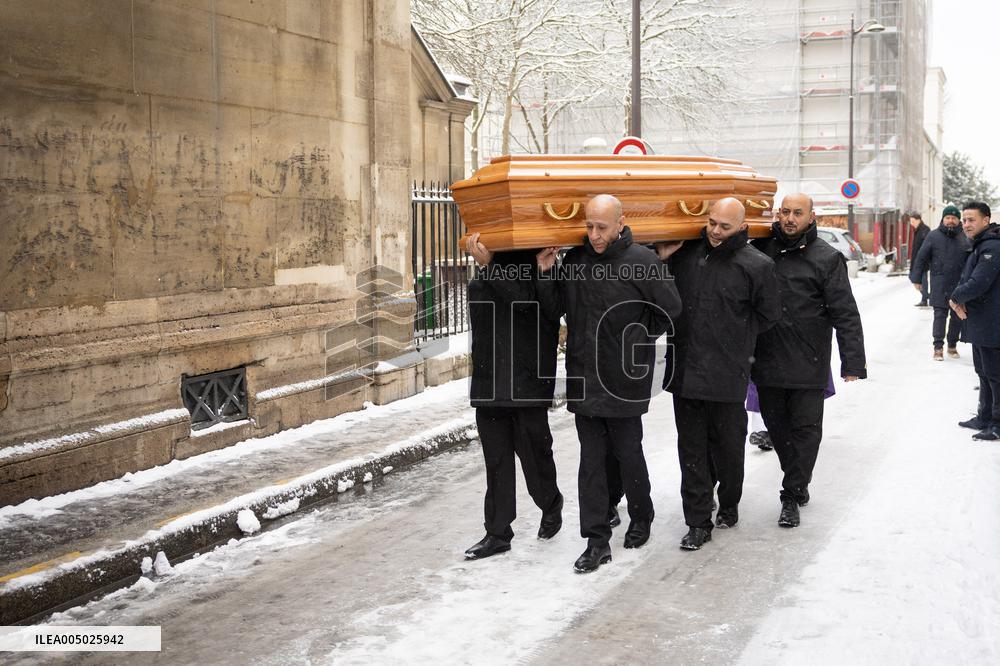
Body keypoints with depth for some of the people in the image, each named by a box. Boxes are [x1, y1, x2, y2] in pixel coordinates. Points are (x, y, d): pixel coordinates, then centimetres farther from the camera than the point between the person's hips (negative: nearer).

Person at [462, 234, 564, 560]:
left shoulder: (531, 260, -10)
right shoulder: (486, 267, 13)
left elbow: (526, 298, -25)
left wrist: (488, 264, -25)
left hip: (526, 377, -7)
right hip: (490, 379, 7)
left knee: (533, 449, 6)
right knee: (496, 457, 10)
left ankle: (551, 506, 33)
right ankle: (497, 533, 16)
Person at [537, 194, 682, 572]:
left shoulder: (642, 262, -11)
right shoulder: (574, 260, 4)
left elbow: (670, 309, -2)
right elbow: (554, 311, 8)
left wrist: (640, 341, 2)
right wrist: (546, 274, -5)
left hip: (624, 381, -4)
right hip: (584, 378, 4)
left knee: (628, 453, 10)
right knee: (591, 460, 5)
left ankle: (641, 519, 34)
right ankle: (597, 541, 11)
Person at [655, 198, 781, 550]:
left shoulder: (757, 265, -4)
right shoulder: (686, 254, 4)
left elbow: (767, 316, 7)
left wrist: (734, 337, 4)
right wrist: (661, 260, -2)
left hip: (727, 375, -3)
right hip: (685, 371, 3)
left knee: (727, 446, 12)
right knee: (692, 449, 7)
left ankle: (729, 506, 34)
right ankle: (698, 522, 14)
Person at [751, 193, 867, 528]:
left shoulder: (827, 258, -3)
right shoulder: (761, 249, 5)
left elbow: (846, 314, -5)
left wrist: (853, 362, -11)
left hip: (809, 365, -3)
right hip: (767, 361, 3)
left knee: (806, 430, 1)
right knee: (777, 428, 12)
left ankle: (791, 496, 11)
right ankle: (799, 483, 30)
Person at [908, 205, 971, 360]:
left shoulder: (965, 238, 6)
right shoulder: (933, 236, -1)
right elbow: (921, 258, 1)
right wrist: (917, 279, 0)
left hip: (960, 285, 3)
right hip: (940, 285, -3)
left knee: (958, 317, 8)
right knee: (940, 315, -4)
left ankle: (952, 345, 21)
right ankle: (938, 347, -2)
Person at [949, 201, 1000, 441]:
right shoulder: (980, 246, 15)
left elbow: (978, 284, -25)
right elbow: (965, 279, 17)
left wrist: (956, 298, -8)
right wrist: (960, 300, -3)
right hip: (980, 323, 11)